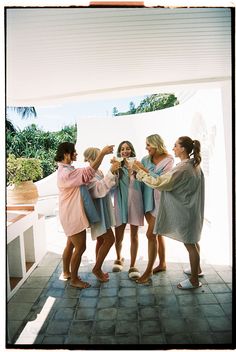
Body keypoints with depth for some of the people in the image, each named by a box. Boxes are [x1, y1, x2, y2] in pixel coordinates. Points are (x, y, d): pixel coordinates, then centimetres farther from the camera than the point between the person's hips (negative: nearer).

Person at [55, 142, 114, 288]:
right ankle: (74, 279, 16)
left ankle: (66, 272, 37)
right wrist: (102, 153, -32)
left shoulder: (67, 169, 9)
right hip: (73, 215, -10)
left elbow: (83, 178, 15)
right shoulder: (66, 173, -24)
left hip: (73, 214, 10)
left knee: (71, 245, 21)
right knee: (80, 247, 0)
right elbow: (88, 172, -33)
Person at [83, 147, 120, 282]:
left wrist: (115, 172, 0)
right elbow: (100, 189, -28)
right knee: (110, 239, -9)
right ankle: (97, 268, 6)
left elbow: (109, 186, 14)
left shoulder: (98, 171, 10)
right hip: (97, 210, -9)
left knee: (101, 240, 14)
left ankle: (98, 269, 26)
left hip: (103, 210, 9)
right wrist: (111, 172, -34)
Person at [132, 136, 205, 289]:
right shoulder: (195, 165, 4)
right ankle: (197, 269, 43)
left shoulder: (182, 169, -26)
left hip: (185, 212, -9)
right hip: (192, 210, 9)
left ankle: (194, 281, 20)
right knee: (193, 242, 24)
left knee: (190, 244, 5)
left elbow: (158, 183, -26)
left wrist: (140, 171, -18)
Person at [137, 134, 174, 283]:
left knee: (151, 234, -6)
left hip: (159, 200, -5)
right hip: (148, 199, 5)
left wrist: (143, 170, -19)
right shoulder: (146, 159, 7)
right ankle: (162, 263, 30)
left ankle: (149, 270, 7)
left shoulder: (168, 160, -6)